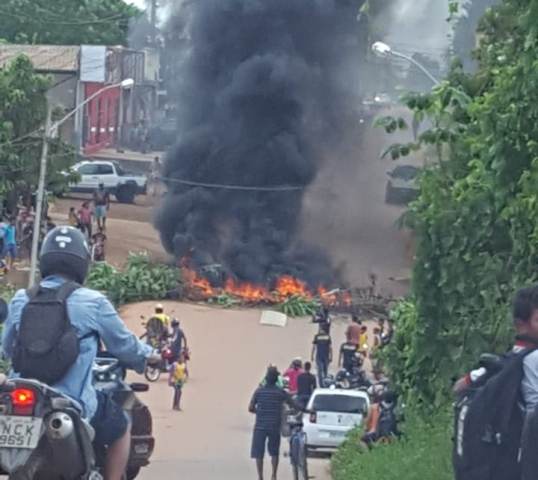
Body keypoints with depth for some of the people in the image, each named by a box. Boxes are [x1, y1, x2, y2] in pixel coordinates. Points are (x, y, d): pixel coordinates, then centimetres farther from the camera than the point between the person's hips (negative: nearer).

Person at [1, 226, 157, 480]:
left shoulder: (21, 300, 4)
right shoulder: (93, 302, -7)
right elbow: (123, 344, 4)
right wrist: (147, 355, 26)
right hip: (75, 404, -4)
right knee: (121, 427, 22)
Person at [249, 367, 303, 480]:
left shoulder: (259, 391, -3)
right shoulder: (281, 392, -2)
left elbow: (251, 408, -4)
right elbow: (295, 405, -2)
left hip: (260, 426, -1)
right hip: (275, 427, 1)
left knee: (258, 453, 6)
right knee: (274, 452, 15)